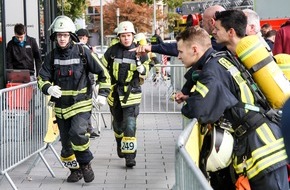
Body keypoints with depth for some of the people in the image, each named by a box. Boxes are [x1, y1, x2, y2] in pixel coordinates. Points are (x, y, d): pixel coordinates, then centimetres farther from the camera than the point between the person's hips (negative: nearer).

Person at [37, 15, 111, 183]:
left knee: (77, 133, -25)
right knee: (66, 142, 11)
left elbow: (103, 73, 1)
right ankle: (76, 170, 30)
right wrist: (48, 88, -20)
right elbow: (42, 78, 3)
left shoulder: (82, 52, -6)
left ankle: (86, 164, -4)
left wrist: (103, 94, -5)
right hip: (61, 106, 4)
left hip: (81, 103, -4)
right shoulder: (52, 56, 3)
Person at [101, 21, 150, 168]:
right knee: (117, 124, 17)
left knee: (130, 125, -13)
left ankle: (130, 156, -11)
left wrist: (139, 64, -20)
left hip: (131, 93, -3)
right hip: (114, 92, 3)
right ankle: (120, 144, 44)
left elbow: (145, 72, 1)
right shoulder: (112, 51, 0)